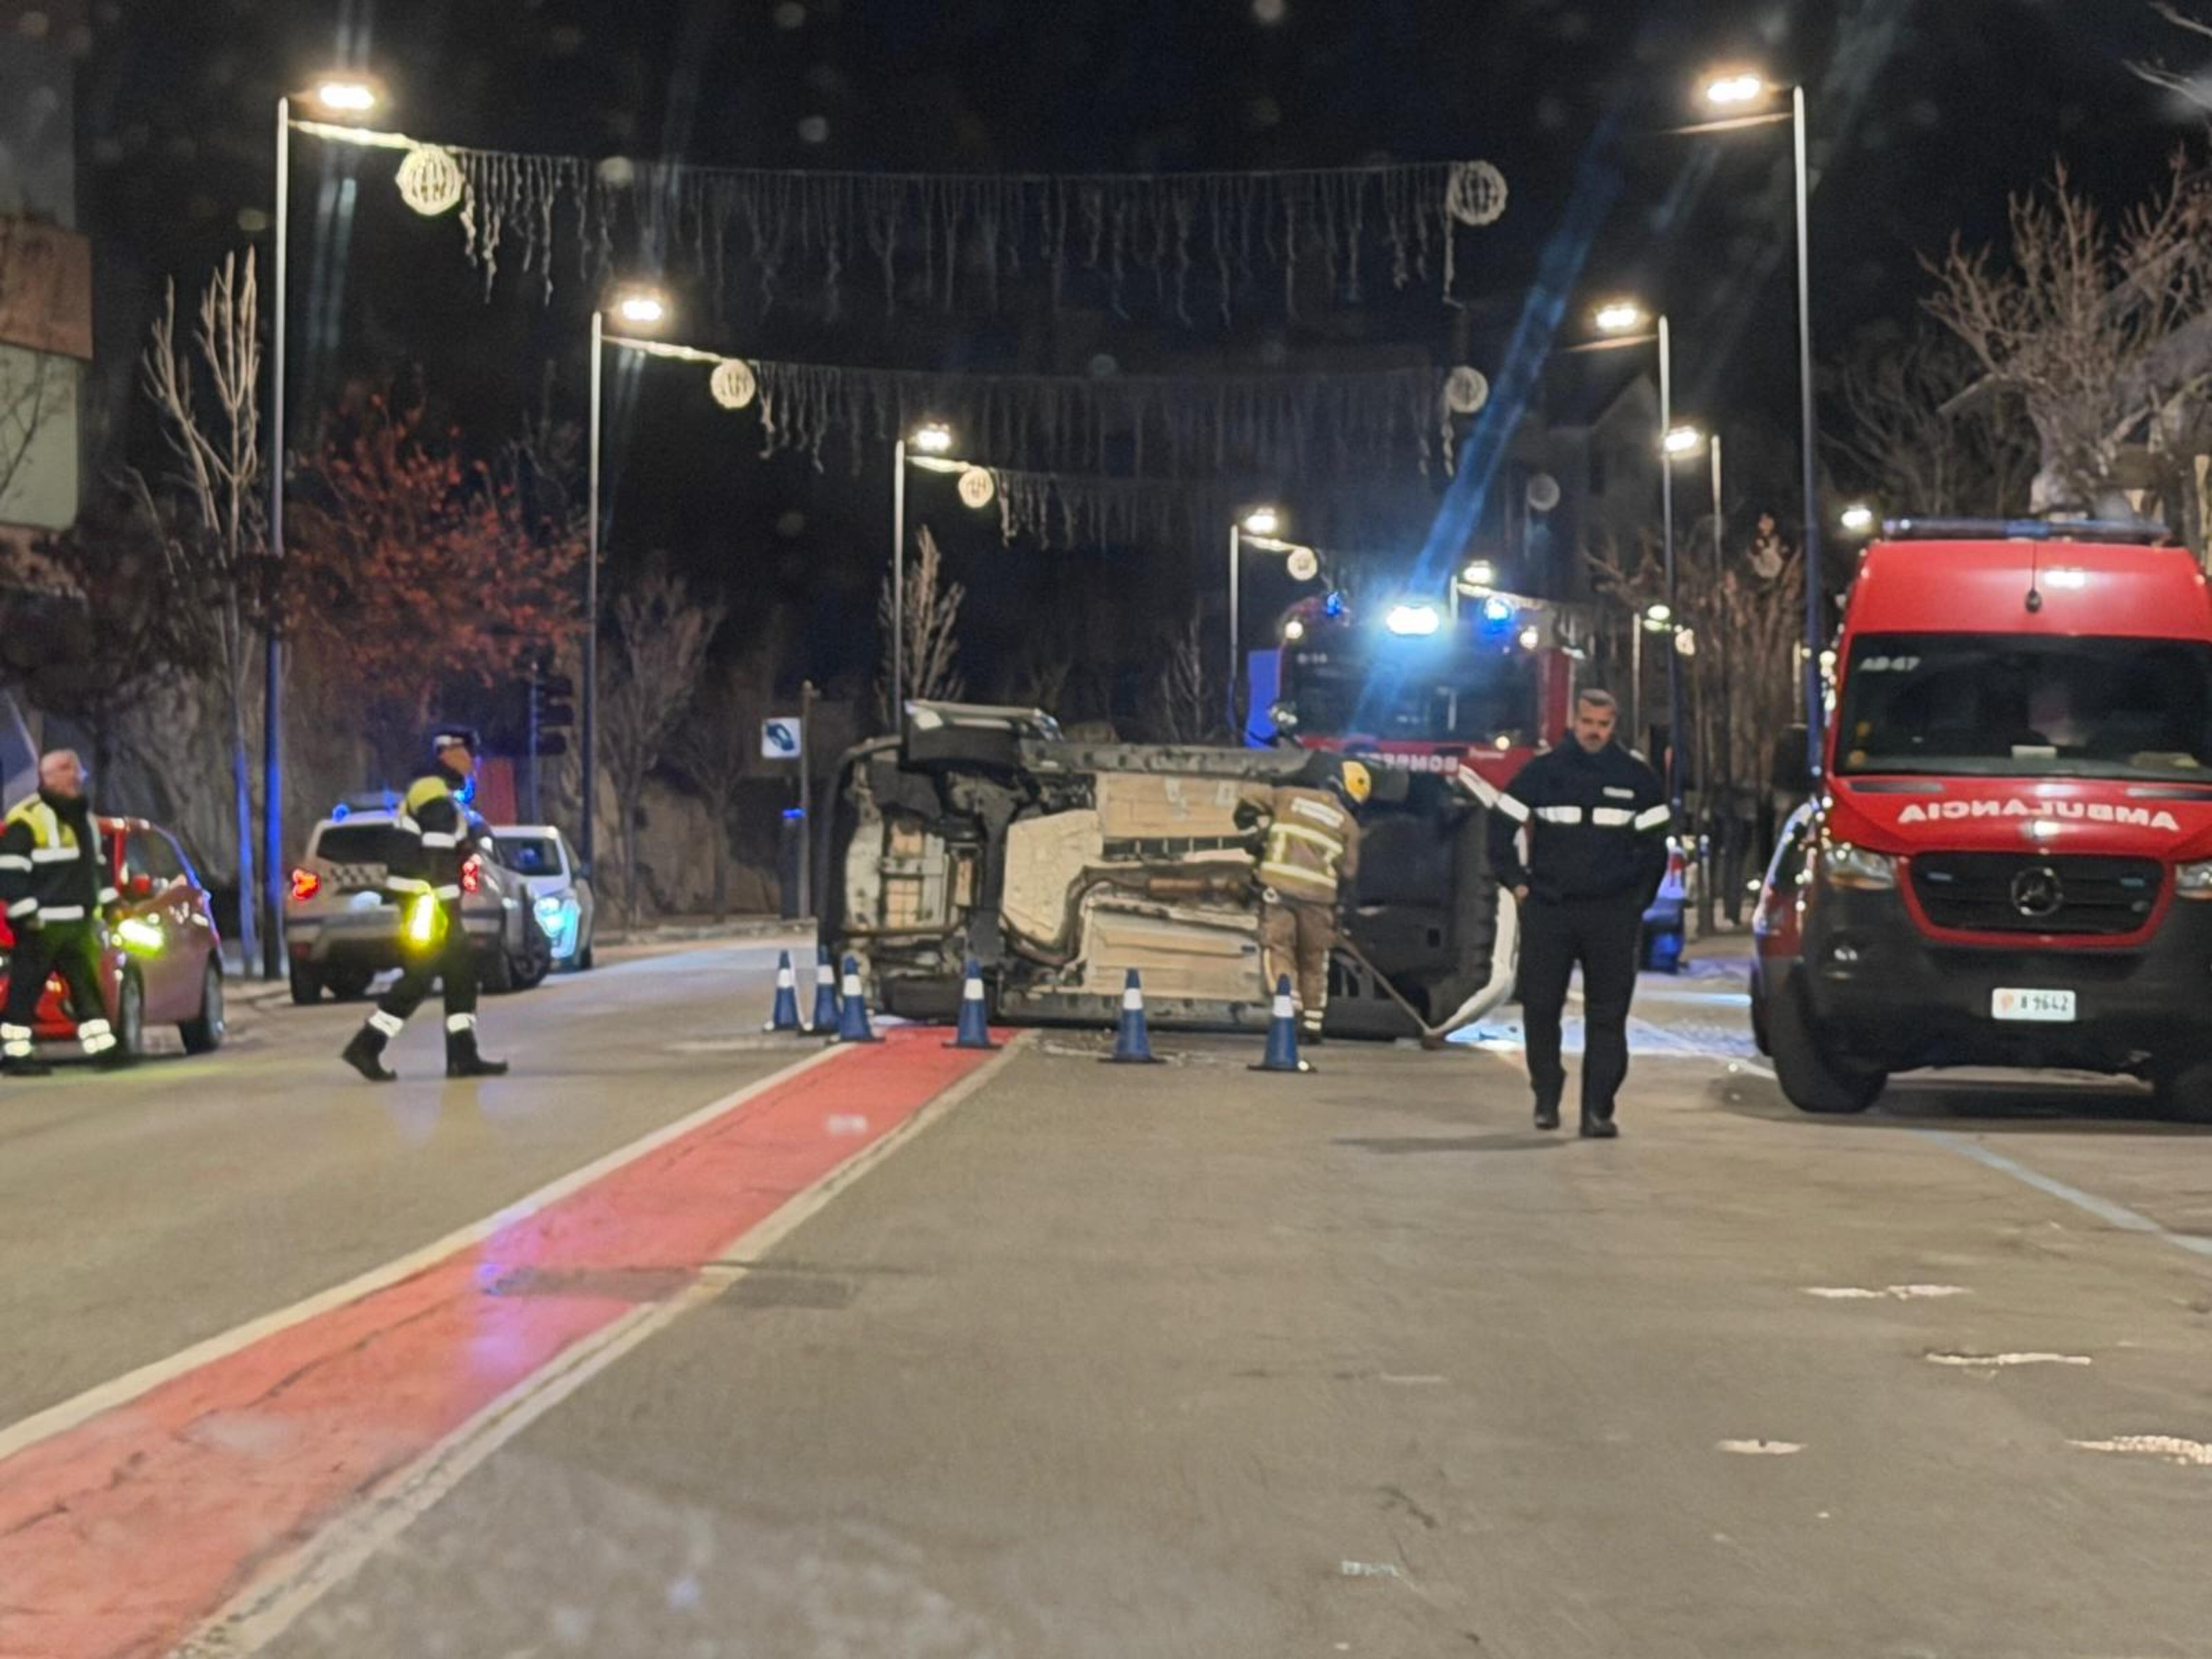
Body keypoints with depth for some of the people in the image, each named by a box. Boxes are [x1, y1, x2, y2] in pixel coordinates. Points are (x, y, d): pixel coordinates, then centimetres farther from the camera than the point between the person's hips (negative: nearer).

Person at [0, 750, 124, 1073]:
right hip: (43, 924, -8)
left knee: (90, 984, 7)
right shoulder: (27, 819, -10)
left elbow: (98, 862, 29)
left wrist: (108, 900, 21)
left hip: (80, 924, 8)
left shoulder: (84, 816, 18)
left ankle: (102, 1046, 11)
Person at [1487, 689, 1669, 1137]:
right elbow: (1502, 826, 9)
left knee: (1608, 1015, -3)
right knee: (1540, 1007, 0)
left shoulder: (1637, 778, 6)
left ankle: (1598, 1110, -1)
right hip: (1547, 911, 0)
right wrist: (1517, 882, 2)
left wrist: (1639, 897, 5)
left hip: (1612, 915, 0)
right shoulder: (1542, 772, 4)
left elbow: (1655, 844, 11)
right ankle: (1546, 1098, 16)